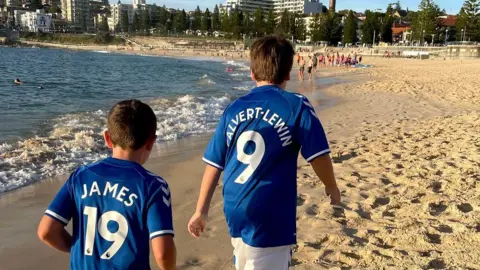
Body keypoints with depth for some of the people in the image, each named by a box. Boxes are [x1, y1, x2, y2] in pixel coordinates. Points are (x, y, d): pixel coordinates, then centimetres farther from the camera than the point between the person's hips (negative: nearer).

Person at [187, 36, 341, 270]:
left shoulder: (234, 109, 5)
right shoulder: (296, 106, -8)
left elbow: (214, 165, 8)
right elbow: (319, 157, -7)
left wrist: (201, 211, 17)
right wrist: (332, 188, 14)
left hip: (236, 214, 6)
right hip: (270, 220, -6)